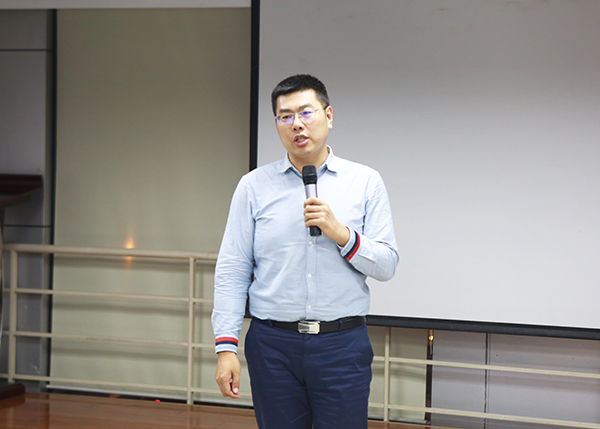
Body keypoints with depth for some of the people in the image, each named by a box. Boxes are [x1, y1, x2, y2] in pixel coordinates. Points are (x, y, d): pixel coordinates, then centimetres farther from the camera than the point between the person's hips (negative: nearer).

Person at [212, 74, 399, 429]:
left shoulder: (366, 182, 5)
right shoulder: (254, 186, 6)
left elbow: (386, 265, 2)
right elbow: (232, 270, 2)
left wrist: (340, 233, -14)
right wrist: (226, 346, -6)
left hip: (343, 345, 0)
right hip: (273, 345, 1)